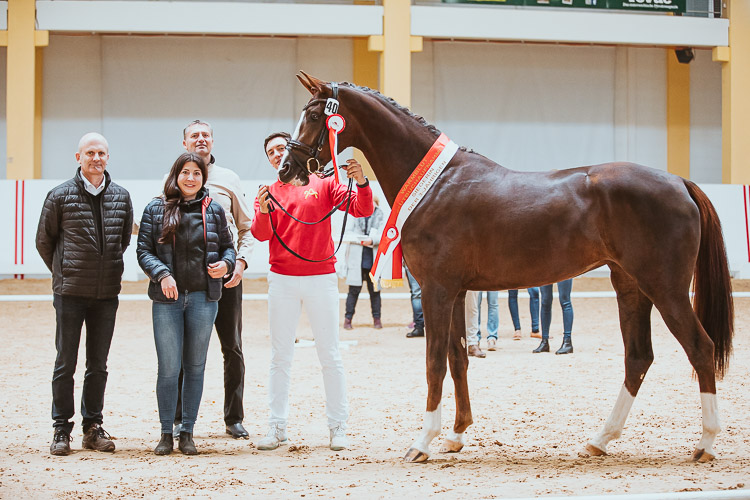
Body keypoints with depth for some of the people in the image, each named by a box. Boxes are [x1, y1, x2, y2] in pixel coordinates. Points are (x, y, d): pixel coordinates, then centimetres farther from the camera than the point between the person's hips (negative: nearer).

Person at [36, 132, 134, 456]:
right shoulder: (60, 196, -3)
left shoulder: (121, 197, 6)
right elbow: (44, 241, 7)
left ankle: (93, 427, 16)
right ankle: (61, 430, 6)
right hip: (70, 292, -3)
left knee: (98, 364, 8)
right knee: (65, 363, 0)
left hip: (107, 293, 3)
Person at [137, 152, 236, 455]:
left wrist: (225, 264, -8)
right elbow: (143, 250, 0)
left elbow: (228, 246, 13)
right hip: (167, 299, -2)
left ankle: (187, 433, 15)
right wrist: (161, 274, -16)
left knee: (195, 366, 7)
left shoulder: (213, 210, 7)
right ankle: (166, 433, 10)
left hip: (203, 297, 2)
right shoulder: (156, 209, 3)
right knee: (168, 367, -2)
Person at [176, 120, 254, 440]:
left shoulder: (228, 180, 9)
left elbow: (246, 228, 10)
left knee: (232, 347, 3)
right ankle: (180, 417, 13)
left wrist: (241, 260, -6)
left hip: (226, 273, 1)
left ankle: (234, 419, 12)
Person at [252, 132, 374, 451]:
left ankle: (338, 426, 5)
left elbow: (362, 211, -4)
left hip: (321, 278, -1)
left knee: (330, 356, 1)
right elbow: (261, 234, -4)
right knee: (280, 357, 4)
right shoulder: (267, 194, 10)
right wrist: (263, 212, -24)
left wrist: (361, 183, -21)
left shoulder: (325, 184, 6)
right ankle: (277, 426, 7)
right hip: (282, 281, 2)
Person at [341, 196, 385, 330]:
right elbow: (348, 234, 2)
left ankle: (376, 318, 13)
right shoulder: (355, 216, 7)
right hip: (356, 258, -1)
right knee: (354, 289, -2)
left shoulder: (380, 217, 8)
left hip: (373, 260, 1)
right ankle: (348, 318, 3)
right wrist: (360, 240, -13)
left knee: (374, 289, 5)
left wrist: (372, 240, -20)